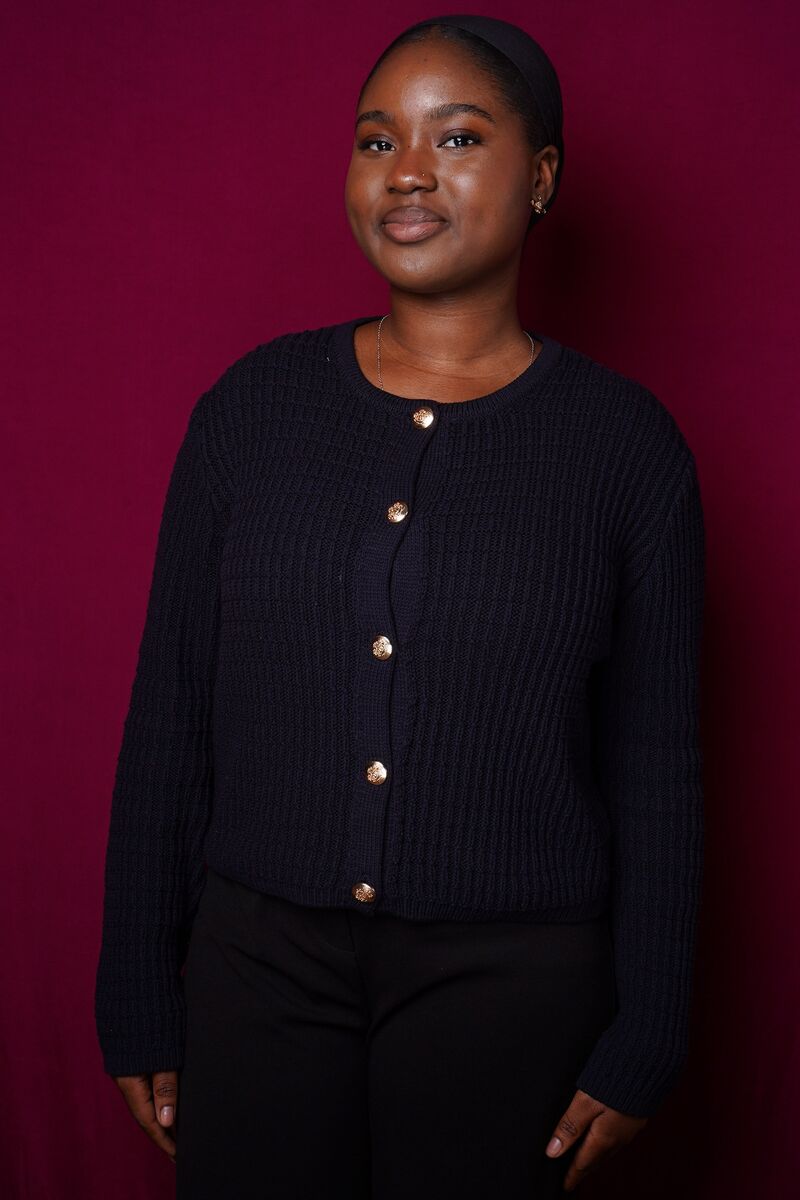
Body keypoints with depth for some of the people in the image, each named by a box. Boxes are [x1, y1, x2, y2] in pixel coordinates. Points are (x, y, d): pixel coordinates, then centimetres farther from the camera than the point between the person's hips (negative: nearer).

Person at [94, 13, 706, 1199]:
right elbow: (170, 718, 3)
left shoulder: (626, 442, -5)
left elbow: (657, 772, -1)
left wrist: (643, 1041, -1)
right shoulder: (252, 406, -1)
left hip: (508, 977, -1)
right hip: (259, 958, 2)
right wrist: (140, 994, 4)